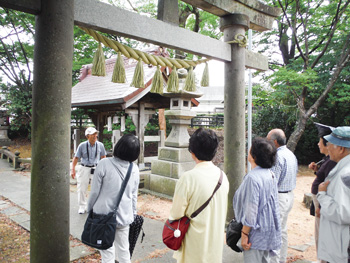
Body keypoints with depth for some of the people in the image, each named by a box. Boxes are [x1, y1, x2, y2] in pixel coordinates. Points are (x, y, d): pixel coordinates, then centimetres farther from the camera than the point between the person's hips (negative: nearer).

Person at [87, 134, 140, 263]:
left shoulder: (104, 164, -17)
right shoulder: (135, 169, -3)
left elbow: (95, 191, -10)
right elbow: (134, 196, 6)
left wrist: (90, 209, 6)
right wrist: (133, 214, 18)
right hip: (124, 216, 4)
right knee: (124, 251, 18)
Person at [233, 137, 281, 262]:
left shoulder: (253, 178, -26)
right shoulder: (270, 174, 3)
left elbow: (251, 211, -25)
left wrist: (244, 234, -16)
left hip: (256, 233, -9)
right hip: (268, 229, 9)